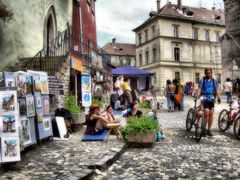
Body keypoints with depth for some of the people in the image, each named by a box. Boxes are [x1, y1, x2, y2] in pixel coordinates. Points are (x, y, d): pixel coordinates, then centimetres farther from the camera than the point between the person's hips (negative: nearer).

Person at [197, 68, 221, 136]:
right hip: (204, 99, -3)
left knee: (211, 114, 2)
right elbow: (199, 89, -7)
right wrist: (198, 96, -25)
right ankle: (205, 128, 2)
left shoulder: (214, 81, 9)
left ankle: (209, 129, 14)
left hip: (211, 99, 3)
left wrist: (218, 97, -14)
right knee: (206, 113, -16)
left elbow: (217, 89, 2)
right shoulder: (202, 80, 2)